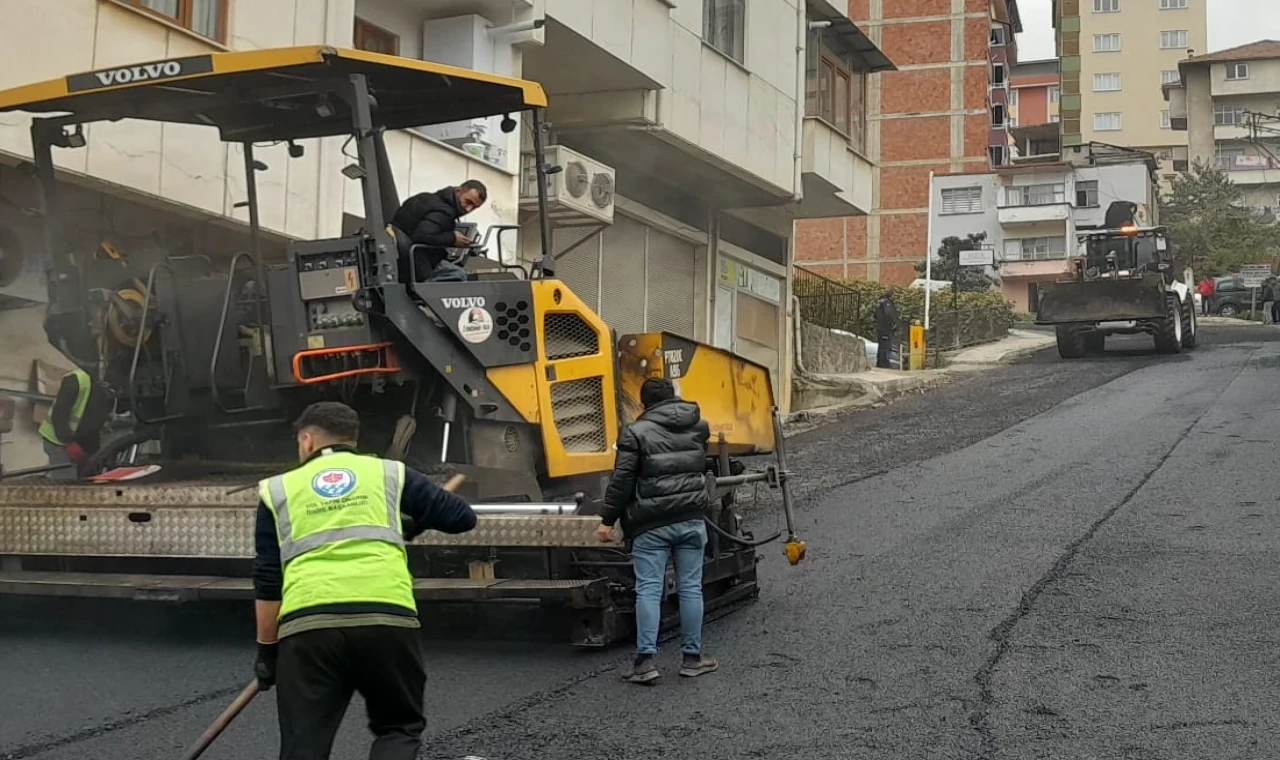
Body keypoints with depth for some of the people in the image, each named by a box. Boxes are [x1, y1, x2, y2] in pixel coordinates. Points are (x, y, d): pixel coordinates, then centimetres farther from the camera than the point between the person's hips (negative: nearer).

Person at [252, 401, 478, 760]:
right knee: (400, 728, 18)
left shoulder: (278, 490, 20)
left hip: (306, 624, 0)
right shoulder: (389, 474, 19)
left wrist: (267, 649, 23)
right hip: (388, 617, 0)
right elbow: (462, 516, 21)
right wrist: (414, 523, 40)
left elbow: (268, 582, 15)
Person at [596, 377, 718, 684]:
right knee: (690, 587, 9)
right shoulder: (698, 426, 10)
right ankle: (692, 657, 13)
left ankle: (645, 660, -6)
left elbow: (622, 480, -9)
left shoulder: (636, 432, -4)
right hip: (691, 519, 3)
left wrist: (607, 519, -4)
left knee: (649, 590, -2)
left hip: (651, 525, -3)